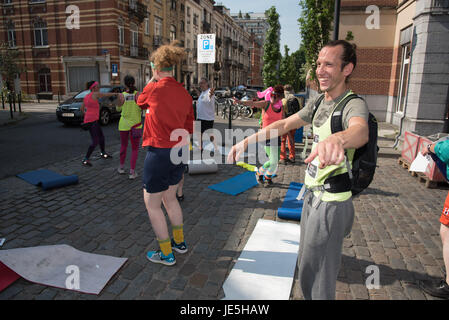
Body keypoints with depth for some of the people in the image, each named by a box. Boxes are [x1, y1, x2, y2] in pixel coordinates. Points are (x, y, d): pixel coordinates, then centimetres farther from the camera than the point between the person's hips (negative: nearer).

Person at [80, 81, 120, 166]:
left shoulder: (86, 96, 13)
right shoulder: (95, 94, -12)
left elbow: (82, 108, 20)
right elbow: (107, 94, -3)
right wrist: (116, 93, 9)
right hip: (92, 121, -10)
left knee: (101, 137, 21)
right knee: (95, 142, -9)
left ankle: (103, 153, 39)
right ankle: (85, 160, -5)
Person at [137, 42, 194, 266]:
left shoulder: (154, 89, -13)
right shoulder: (184, 93, 5)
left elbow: (140, 102, 10)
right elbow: (189, 127, 10)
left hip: (159, 153, -7)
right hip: (179, 152, 7)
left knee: (152, 205, 8)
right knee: (170, 199, 24)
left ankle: (166, 254, 18)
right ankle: (179, 242, 37)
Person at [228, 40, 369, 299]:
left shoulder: (354, 105, -18)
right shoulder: (318, 102, 8)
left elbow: (360, 130, -42)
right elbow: (284, 124, 12)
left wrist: (337, 139, -65)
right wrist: (247, 141, 6)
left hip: (331, 203, -8)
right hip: (312, 194, 9)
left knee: (315, 272, 4)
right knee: (306, 262, 24)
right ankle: (310, 296, 46)